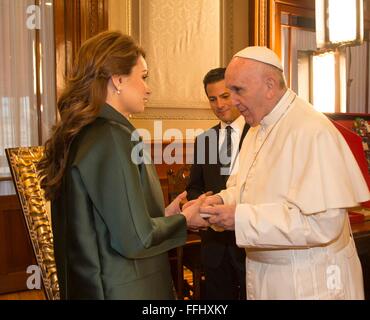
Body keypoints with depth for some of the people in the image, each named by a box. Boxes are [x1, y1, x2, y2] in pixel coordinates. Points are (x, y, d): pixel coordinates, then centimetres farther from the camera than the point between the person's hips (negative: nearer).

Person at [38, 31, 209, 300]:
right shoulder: (114, 136, -22)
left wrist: (163, 214, 9)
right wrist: (184, 219, -8)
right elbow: (136, 239, -24)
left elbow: (112, 218, 9)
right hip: (128, 289, -8)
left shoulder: (79, 134, 4)